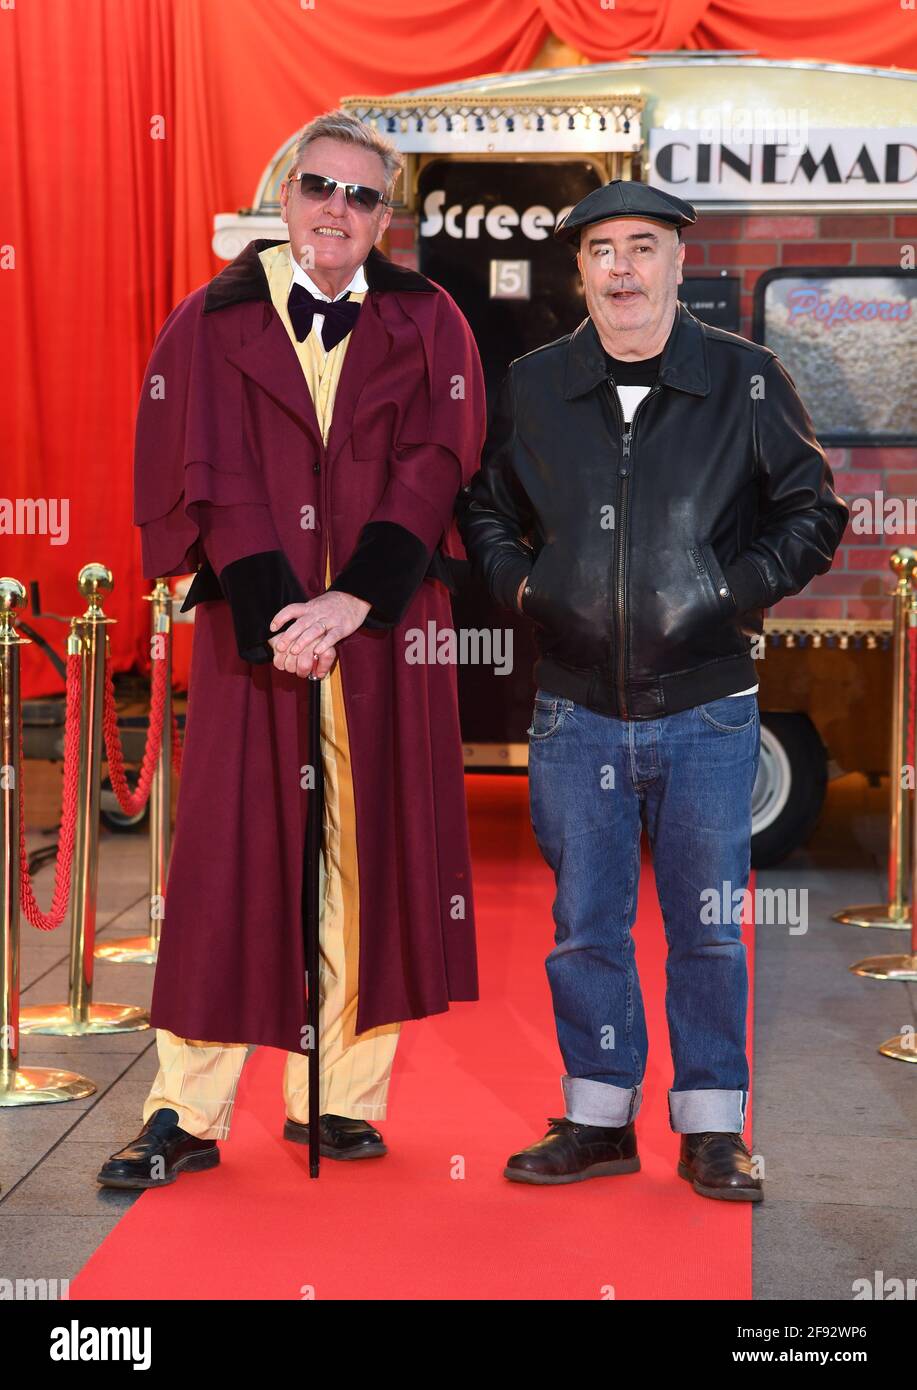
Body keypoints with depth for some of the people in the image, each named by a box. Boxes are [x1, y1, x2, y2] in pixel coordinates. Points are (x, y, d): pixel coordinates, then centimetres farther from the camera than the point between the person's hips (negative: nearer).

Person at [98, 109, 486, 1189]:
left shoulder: (426, 326, 9)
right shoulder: (212, 323, 6)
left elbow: (434, 470, -2)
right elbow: (207, 479, -2)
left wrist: (351, 603, -14)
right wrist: (277, 610, -15)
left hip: (385, 633, 1)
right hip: (253, 630, -1)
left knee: (368, 857, 3)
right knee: (232, 859, -1)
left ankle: (336, 1100, 13)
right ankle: (186, 1119, 4)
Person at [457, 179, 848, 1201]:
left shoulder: (747, 381, -1)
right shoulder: (531, 386, 5)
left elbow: (813, 511, 6)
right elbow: (482, 506, 19)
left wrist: (737, 590, -5)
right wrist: (520, 585, 4)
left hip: (707, 708, -1)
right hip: (576, 712, 2)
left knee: (708, 929, 6)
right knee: (584, 926, 8)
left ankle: (711, 1129, 19)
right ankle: (598, 1122, 22)